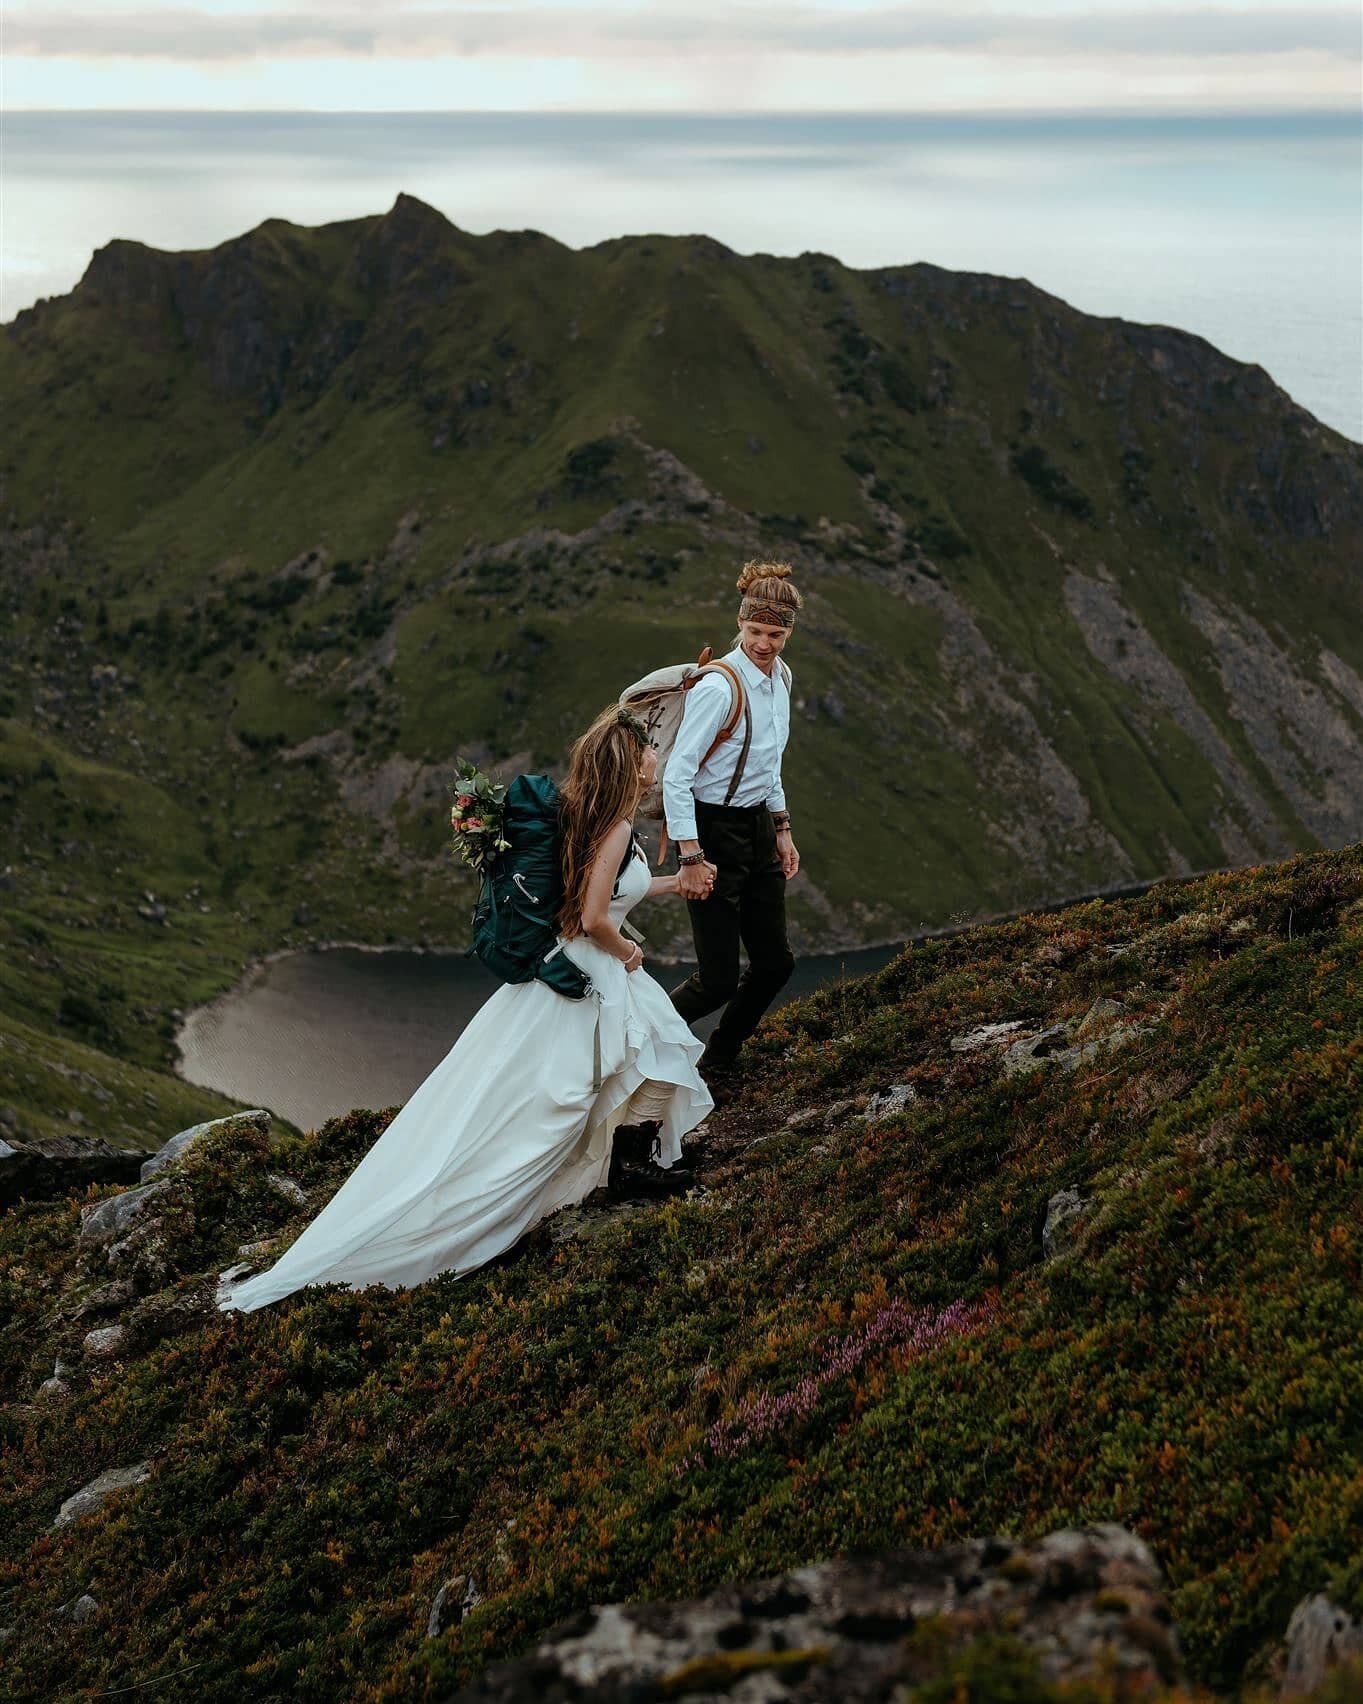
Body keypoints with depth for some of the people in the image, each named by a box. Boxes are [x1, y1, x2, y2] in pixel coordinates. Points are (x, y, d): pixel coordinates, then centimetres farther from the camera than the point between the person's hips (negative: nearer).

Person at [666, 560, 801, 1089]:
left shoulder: (779, 675, 5)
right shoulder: (718, 688, -22)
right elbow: (676, 776, -22)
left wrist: (782, 830, 17)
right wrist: (691, 859, -24)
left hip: (758, 828, 8)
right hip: (713, 831, -8)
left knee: (774, 963, 12)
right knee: (718, 979, -6)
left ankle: (717, 1065, 31)